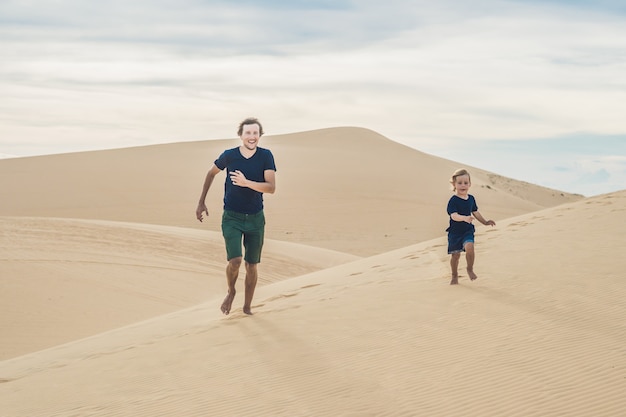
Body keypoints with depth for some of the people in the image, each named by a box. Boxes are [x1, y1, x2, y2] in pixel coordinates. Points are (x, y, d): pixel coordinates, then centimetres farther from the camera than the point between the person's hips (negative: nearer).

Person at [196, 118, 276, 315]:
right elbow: (211, 173, 10)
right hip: (231, 217, -1)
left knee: (252, 265, 7)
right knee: (235, 261, -17)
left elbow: (271, 187, -16)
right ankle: (231, 292, 13)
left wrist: (246, 182, -30)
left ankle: (247, 306, 25)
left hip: (255, 218, 1)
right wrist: (201, 202, 12)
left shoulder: (266, 156, -9)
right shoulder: (229, 155, -9)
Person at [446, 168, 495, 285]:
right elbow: (454, 215, -26)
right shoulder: (453, 201, -13)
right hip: (455, 231, -3)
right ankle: (455, 276, 22)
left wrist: (485, 222, 26)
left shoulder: (471, 199, 4)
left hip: (468, 230, 3)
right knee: (455, 254, 2)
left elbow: (475, 212, 20)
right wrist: (464, 218, -43)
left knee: (469, 247, -22)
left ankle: (470, 269, 0)